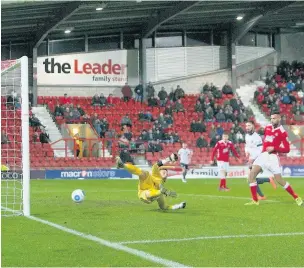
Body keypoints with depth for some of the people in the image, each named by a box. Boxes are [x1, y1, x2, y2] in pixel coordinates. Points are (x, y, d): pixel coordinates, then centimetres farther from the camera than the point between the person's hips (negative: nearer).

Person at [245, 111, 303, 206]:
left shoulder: (282, 132, -9)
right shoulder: (268, 127, 10)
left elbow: (287, 149, -12)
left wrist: (274, 148, -20)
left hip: (272, 157, -6)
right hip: (263, 155, 6)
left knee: (279, 179, -4)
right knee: (252, 174, -9)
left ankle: (296, 198, 13)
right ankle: (255, 200, -4)